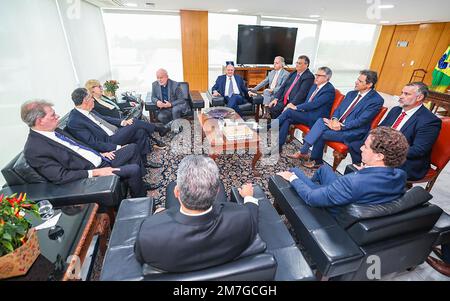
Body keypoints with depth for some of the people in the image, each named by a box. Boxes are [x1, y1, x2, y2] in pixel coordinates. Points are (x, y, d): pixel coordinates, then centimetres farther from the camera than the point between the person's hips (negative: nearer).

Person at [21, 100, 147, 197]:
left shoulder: (55, 131, 8)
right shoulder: (33, 150, -17)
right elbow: (60, 176, -21)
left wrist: (100, 154, 9)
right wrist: (96, 172, -24)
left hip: (102, 160, 9)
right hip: (91, 175, -9)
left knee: (132, 148, 7)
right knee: (134, 169, -23)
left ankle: (140, 182, 20)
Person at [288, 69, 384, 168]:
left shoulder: (377, 100, -8)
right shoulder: (351, 94, 15)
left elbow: (361, 120, -16)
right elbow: (338, 109, 12)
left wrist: (341, 127, -21)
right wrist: (335, 120, -9)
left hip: (352, 132, -7)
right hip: (338, 123, 7)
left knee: (321, 133, -24)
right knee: (320, 121, -22)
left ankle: (316, 161, -6)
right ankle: (303, 152, -22)